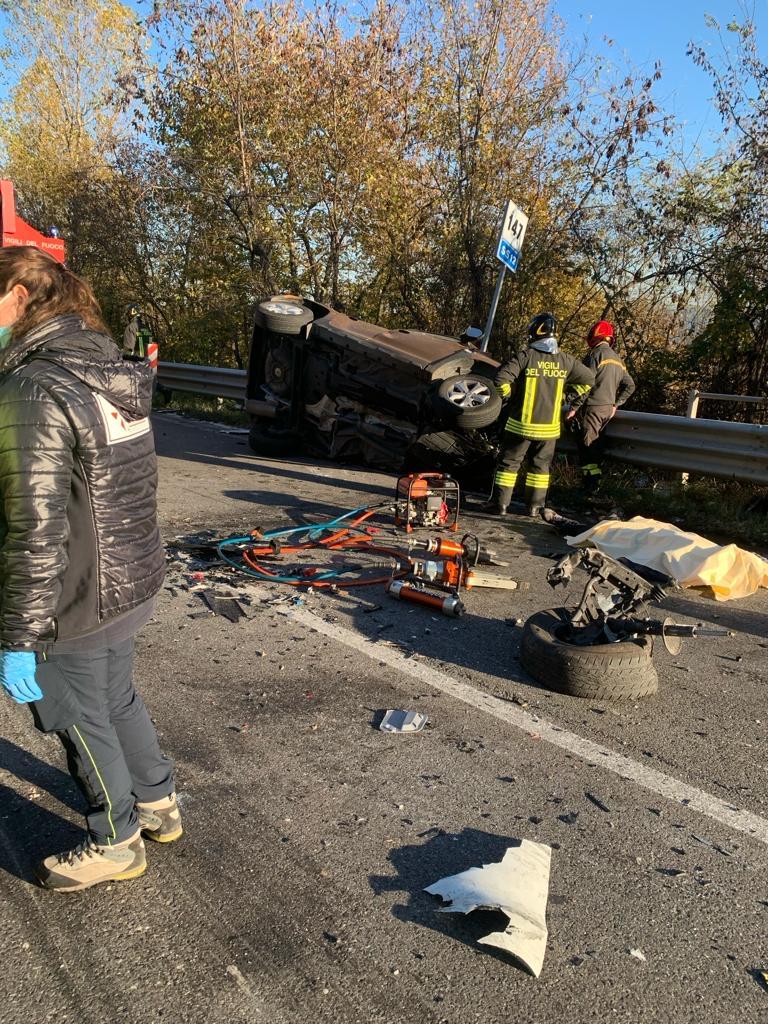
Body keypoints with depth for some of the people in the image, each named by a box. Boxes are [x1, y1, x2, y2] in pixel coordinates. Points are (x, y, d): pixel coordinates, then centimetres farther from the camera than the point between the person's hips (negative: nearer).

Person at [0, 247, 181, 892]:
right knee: (117, 698, 26)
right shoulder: (115, 376, 5)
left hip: (76, 606, -8)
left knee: (80, 721, 13)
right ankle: (159, 806, 44)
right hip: (135, 585, 8)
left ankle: (117, 844, 34)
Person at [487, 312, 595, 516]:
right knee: (540, 466, 15)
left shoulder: (526, 356, -13)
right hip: (549, 426, 3)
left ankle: (500, 503, 9)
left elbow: (501, 379, -19)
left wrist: (510, 395, 0)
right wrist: (574, 402, 19)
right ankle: (535, 506, 18)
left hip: (521, 423, -3)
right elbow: (588, 379, 9)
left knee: (509, 462, 8)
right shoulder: (565, 361, 0)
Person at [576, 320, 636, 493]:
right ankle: (595, 484, 17)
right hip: (608, 409, 8)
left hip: (593, 407, -8)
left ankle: (591, 486, -8)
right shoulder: (618, 359, 16)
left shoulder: (596, 353, -9)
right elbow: (630, 385, 18)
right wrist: (616, 404, 17)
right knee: (597, 445, 13)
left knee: (587, 445, -5)